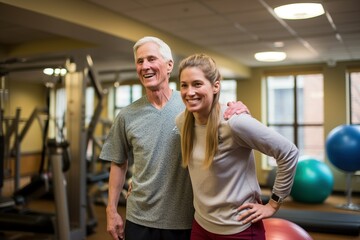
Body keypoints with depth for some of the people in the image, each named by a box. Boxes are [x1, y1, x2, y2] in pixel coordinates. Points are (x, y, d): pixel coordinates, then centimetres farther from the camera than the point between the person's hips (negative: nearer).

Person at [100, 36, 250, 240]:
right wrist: (112, 210, 6)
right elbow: (119, 164, 7)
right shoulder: (127, 116, -1)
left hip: (187, 220, -1)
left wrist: (239, 110, -23)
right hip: (140, 219, 1)